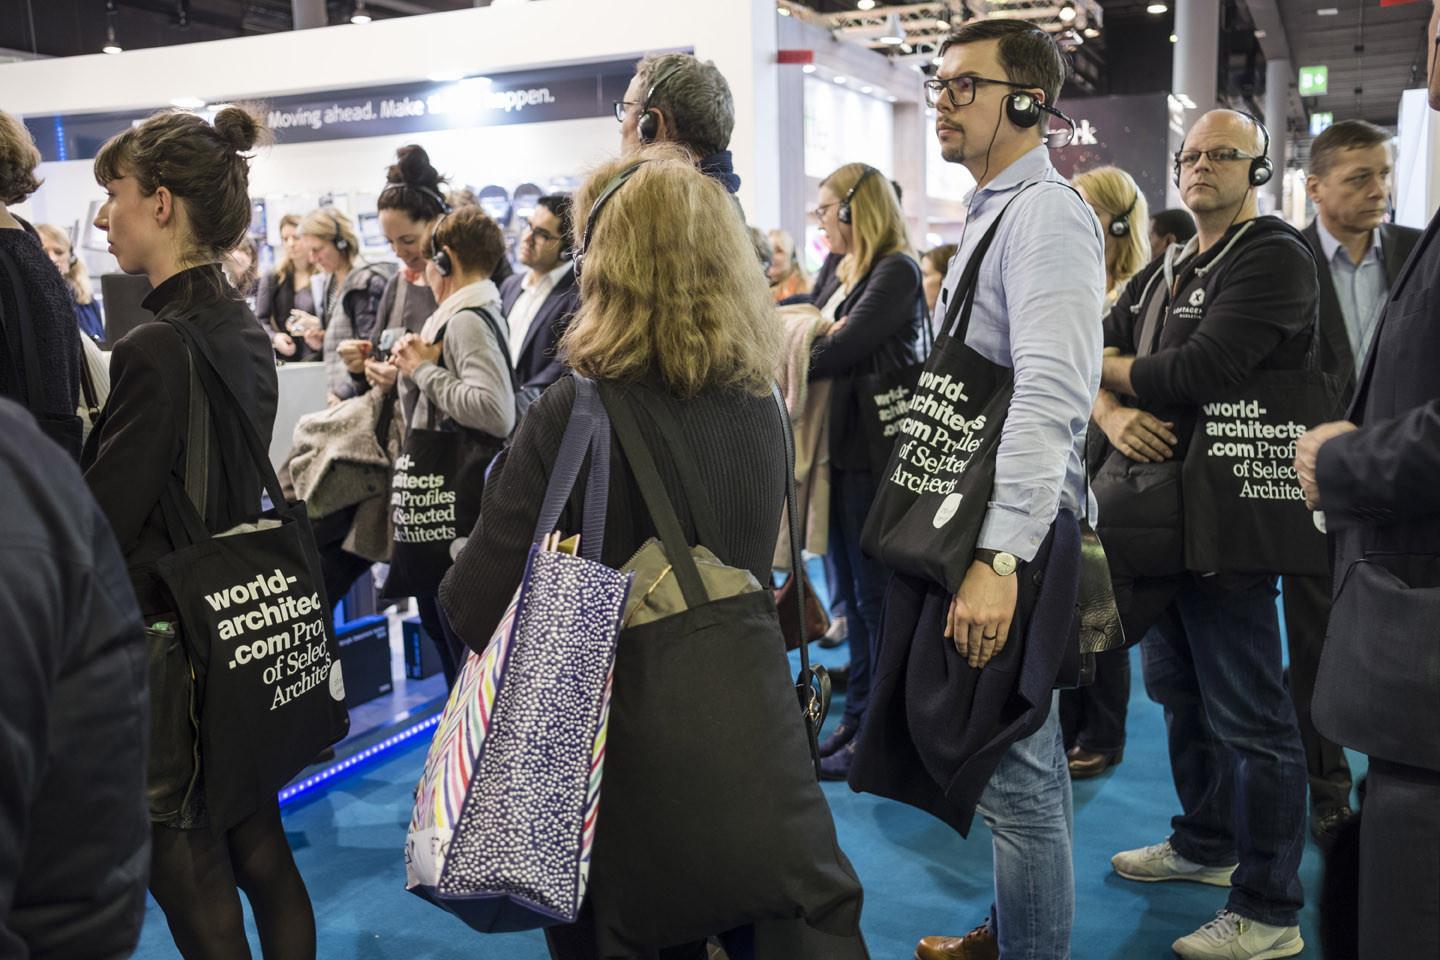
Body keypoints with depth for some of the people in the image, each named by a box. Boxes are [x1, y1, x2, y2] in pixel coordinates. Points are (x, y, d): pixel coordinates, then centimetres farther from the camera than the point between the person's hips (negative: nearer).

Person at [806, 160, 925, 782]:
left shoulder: (896, 270, -11)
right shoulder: (847, 275, 18)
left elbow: (845, 348, -19)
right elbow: (821, 335, 12)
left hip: (875, 452, -9)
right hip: (844, 450, 9)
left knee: (875, 593, -1)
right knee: (851, 591, 15)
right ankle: (856, 717, 26)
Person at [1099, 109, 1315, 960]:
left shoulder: (1274, 257, -10)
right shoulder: (1165, 272, 17)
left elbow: (1203, 371, -22)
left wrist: (1115, 368, -5)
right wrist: (1111, 409, -12)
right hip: (1159, 506, 9)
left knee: (1248, 715, -2)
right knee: (1180, 691, 20)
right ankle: (1205, 843, 38)